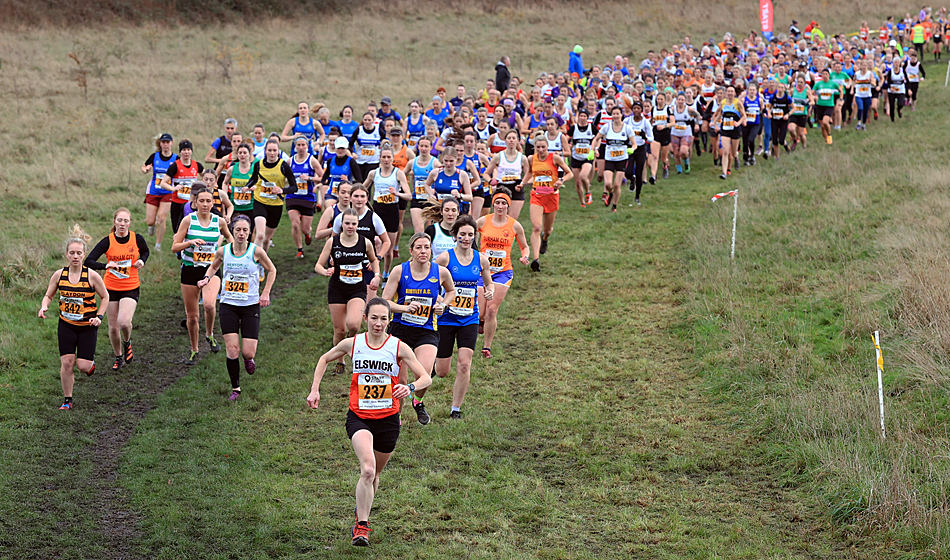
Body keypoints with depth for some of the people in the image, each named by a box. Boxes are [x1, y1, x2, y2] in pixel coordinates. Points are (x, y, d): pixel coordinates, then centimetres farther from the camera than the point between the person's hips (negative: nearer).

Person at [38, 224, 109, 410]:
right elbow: (48, 295, 8)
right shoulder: (59, 275, -6)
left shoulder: (92, 276, -12)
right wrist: (44, 307, -13)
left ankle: (91, 360, 32)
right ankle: (67, 400, 12)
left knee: (83, 365, -6)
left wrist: (99, 316, -9)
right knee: (67, 363, -4)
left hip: (87, 326, -2)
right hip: (66, 325, 2)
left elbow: (105, 297, 2)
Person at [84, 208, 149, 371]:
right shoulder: (107, 241, -10)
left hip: (131, 288, -1)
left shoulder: (137, 239, -6)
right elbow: (88, 261, -16)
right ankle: (119, 357, 30)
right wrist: (105, 266, -34)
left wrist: (142, 261, -5)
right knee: (113, 327, 6)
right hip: (111, 288, 1)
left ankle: (127, 343, 13)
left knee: (124, 322, -21)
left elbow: (145, 251, 17)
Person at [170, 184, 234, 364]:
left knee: (209, 304, -28)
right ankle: (194, 350, 27)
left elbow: (228, 236, 22)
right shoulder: (188, 220, -6)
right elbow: (174, 247, -5)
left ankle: (210, 335, 1)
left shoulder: (219, 221, 0)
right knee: (192, 316, 6)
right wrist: (190, 242, -21)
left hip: (211, 270, 0)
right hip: (190, 270, 0)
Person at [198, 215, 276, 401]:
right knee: (232, 350, -7)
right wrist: (207, 278, -1)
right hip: (228, 305, 1)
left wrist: (266, 293, -2)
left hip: (251, 306, -1)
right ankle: (235, 389, 10)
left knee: (248, 352, -7)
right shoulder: (222, 251, -3)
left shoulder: (256, 251, -9)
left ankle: (249, 358, 32)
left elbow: (271, 270, 7)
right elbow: (214, 267, 19)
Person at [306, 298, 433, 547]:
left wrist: (410, 387, -26)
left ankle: (361, 514, 45)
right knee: (368, 470, -25)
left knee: (373, 475, 15)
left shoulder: (399, 347, -5)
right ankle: (362, 527, -17)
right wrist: (314, 390, 8)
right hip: (358, 417, -1)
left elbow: (426, 378, -4)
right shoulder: (352, 344, -2)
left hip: (388, 420, 1)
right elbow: (325, 359, 17)